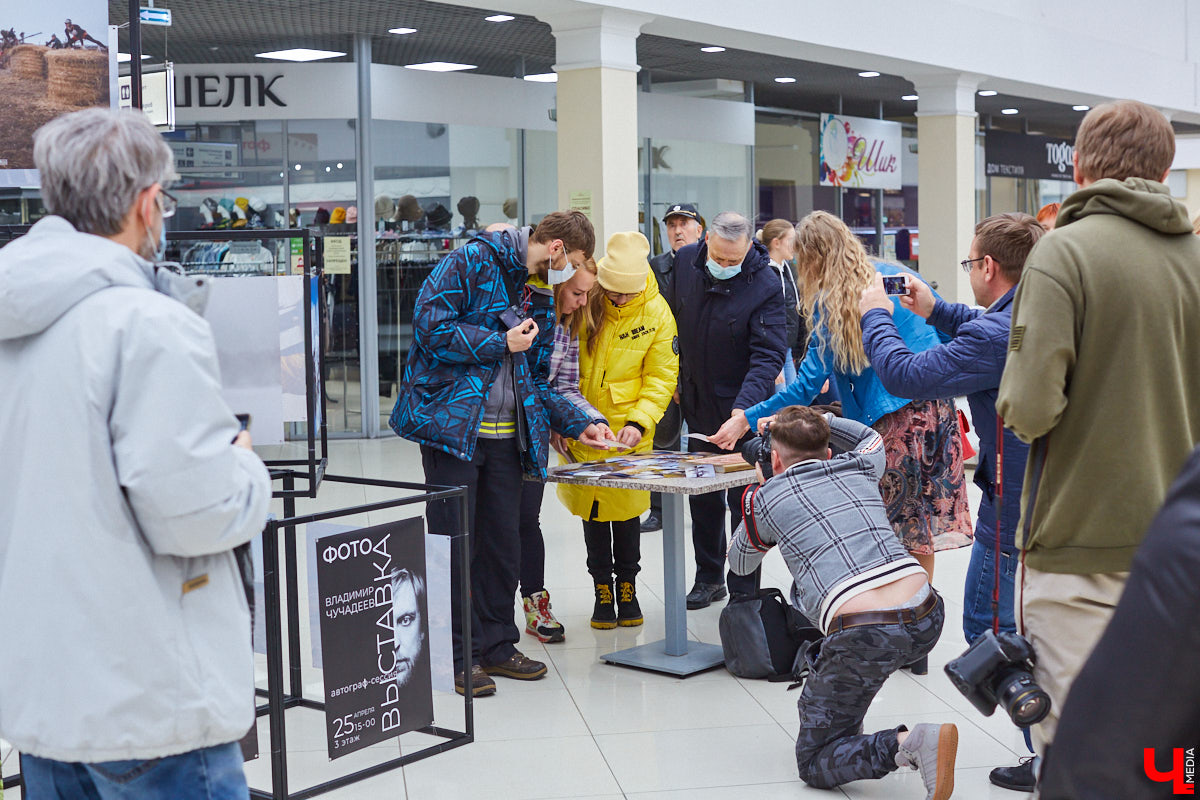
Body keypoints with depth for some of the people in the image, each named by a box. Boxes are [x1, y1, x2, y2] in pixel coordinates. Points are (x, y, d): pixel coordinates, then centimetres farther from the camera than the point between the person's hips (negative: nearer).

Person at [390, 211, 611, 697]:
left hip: (506, 435, 7)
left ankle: (496, 645, 22)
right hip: (452, 426, -7)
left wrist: (576, 423, 12)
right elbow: (430, 327, -17)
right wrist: (501, 344, -13)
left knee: (504, 543, 9)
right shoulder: (472, 262, -6)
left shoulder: (541, 297, 17)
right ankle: (458, 655, 8)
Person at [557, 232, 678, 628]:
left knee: (627, 508, 6)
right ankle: (602, 590, 20)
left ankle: (627, 587, 22)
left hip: (628, 429, -1)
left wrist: (639, 422, -19)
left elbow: (661, 376, -6)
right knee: (592, 508, 8)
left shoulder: (657, 313, -9)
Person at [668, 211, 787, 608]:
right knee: (703, 497, 14)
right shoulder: (685, 261, -4)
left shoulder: (764, 285, -20)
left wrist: (743, 408, -35)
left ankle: (744, 589, 12)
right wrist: (672, 378, 14)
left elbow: (768, 355, -23)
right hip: (698, 406, 5)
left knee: (744, 501, 1)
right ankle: (708, 576, 28)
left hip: (743, 413, -5)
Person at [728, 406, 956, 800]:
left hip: (867, 637, -6)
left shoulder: (764, 498, 9)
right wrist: (814, 420, 47)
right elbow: (872, 438, 48)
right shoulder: (859, 468, 20)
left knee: (814, 764, 10)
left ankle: (907, 744, -16)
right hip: (927, 621, 6)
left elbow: (740, 564, 30)